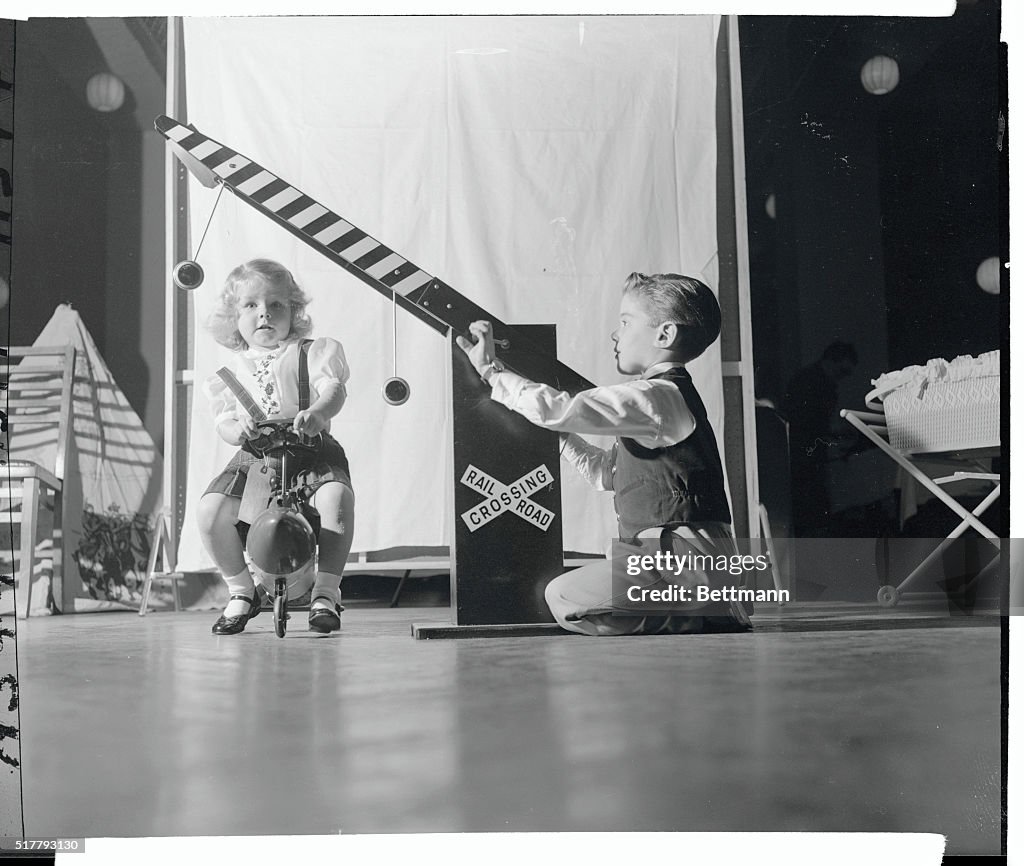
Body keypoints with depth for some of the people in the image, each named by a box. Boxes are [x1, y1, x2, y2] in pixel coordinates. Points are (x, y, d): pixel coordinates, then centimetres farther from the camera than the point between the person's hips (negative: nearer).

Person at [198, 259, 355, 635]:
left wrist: (317, 412, -32)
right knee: (210, 510, -21)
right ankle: (240, 591, 4)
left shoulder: (310, 353, 9)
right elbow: (224, 421, 5)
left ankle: (326, 591, -15)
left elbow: (334, 390, -8)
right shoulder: (231, 371, 15)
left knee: (336, 497, -34)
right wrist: (236, 429, -21)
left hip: (312, 451, -2)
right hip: (253, 457, 2)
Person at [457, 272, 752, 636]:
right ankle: (709, 607, 10)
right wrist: (561, 433, 17)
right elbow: (606, 472, 23)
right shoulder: (667, 396, 18)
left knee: (564, 599, -11)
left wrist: (493, 370, -9)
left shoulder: (656, 396, -15)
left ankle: (705, 617, -7)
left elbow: (557, 409, -22)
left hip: (683, 552, -10)